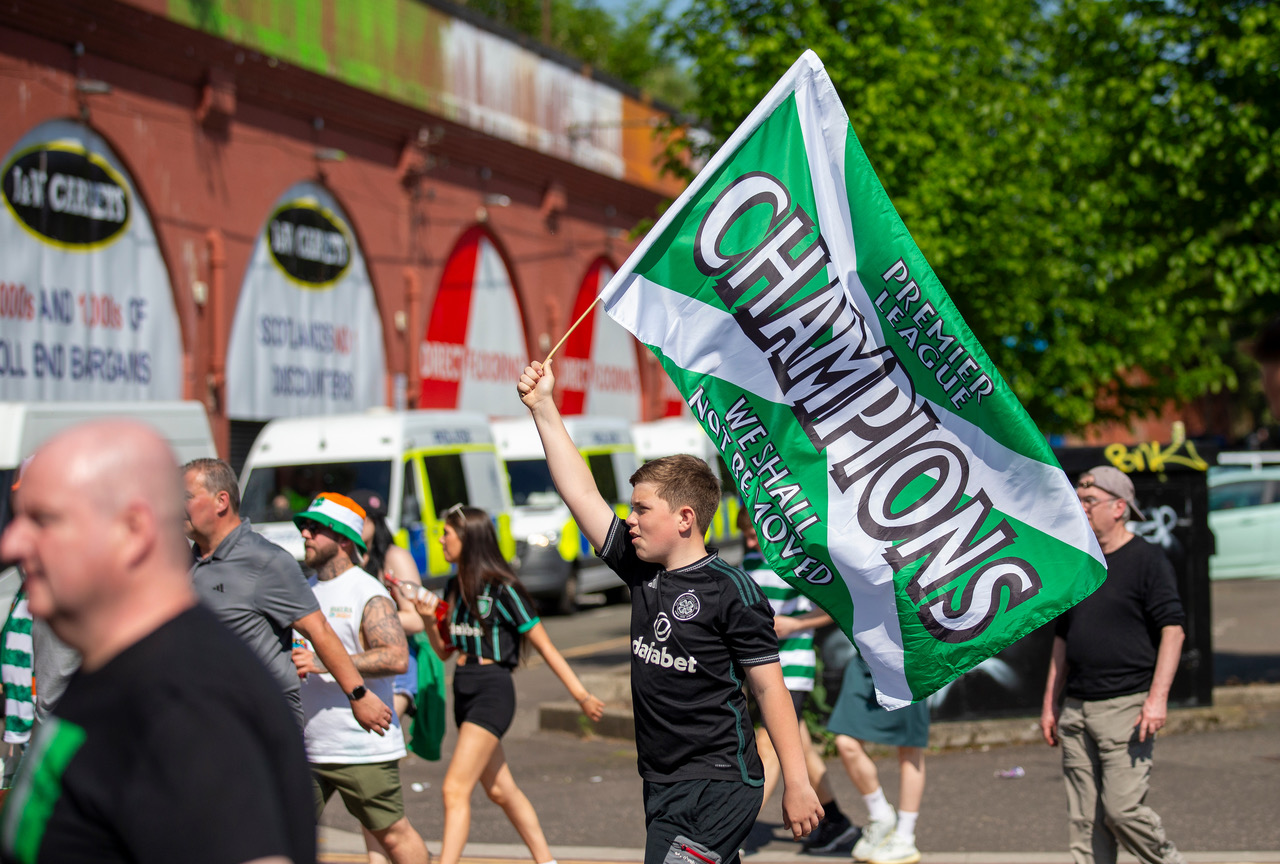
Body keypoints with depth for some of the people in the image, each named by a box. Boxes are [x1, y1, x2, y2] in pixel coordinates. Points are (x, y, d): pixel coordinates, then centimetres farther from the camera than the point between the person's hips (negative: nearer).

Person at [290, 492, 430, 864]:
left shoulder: (368, 594, -10)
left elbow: (397, 657, -23)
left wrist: (324, 663, -27)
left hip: (362, 747, -7)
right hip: (304, 748, 7)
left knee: (391, 834, 2)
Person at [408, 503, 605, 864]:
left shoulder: (502, 590, -12)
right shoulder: (454, 588, 9)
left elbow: (544, 646, -10)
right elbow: (445, 650, 17)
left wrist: (581, 695, -11)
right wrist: (428, 619, -2)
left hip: (492, 692, -8)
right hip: (464, 692, 8)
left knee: (455, 789, -16)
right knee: (501, 790, 16)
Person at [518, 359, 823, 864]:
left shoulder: (730, 590, -10)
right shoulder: (641, 571, 9)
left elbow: (768, 687, -10)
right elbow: (581, 493, 11)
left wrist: (796, 784, -12)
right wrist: (543, 407, 9)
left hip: (719, 785, -7)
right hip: (661, 783, 7)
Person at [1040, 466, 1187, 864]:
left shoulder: (1147, 560, -4)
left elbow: (1172, 629, -10)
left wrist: (1157, 698, -19)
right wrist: (1050, 703, 18)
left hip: (1127, 705, -6)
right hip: (1076, 708, 6)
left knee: (1122, 809, -11)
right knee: (1085, 819, 4)